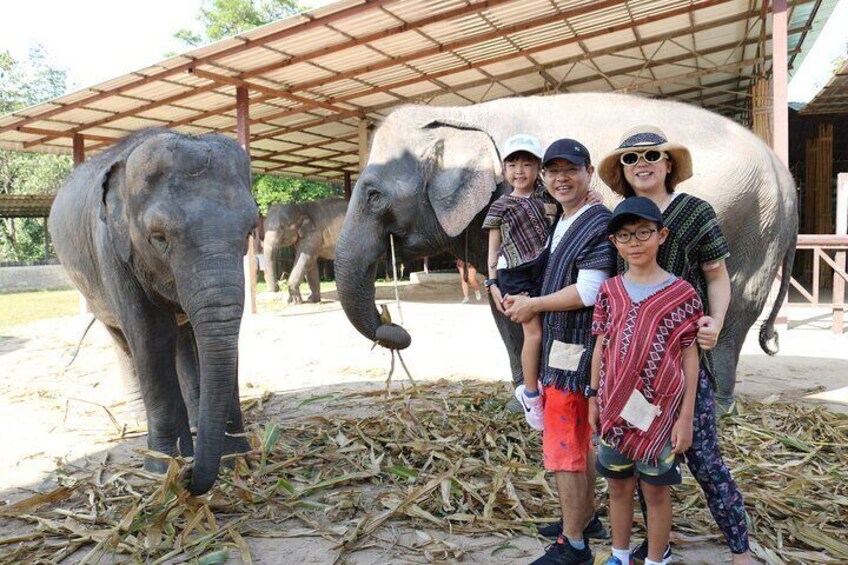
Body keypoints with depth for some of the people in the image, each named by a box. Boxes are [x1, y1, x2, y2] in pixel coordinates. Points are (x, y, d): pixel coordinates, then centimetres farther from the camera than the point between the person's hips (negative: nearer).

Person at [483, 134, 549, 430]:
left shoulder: (544, 201, 12)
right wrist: (492, 283, -4)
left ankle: (532, 387, 20)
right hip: (517, 274, -4)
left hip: (546, 269, 4)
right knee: (534, 331, -5)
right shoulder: (500, 206, 3)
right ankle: (531, 395, 11)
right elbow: (493, 249, 3)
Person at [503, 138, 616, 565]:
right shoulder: (562, 223, 14)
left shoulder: (599, 223, -16)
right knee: (581, 442, 21)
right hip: (558, 349, 10)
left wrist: (533, 305, -11)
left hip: (573, 354, -10)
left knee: (565, 451, 0)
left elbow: (588, 292, -22)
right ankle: (586, 518, 37)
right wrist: (527, 302, 5)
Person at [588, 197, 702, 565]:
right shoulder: (609, 291, 3)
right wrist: (594, 399, 7)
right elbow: (601, 347, 7)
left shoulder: (682, 293, -7)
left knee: (656, 490, 11)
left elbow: (689, 356, -5)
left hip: (659, 411, -3)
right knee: (618, 486, 17)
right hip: (614, 409, 4)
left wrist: (686, 416, -6)